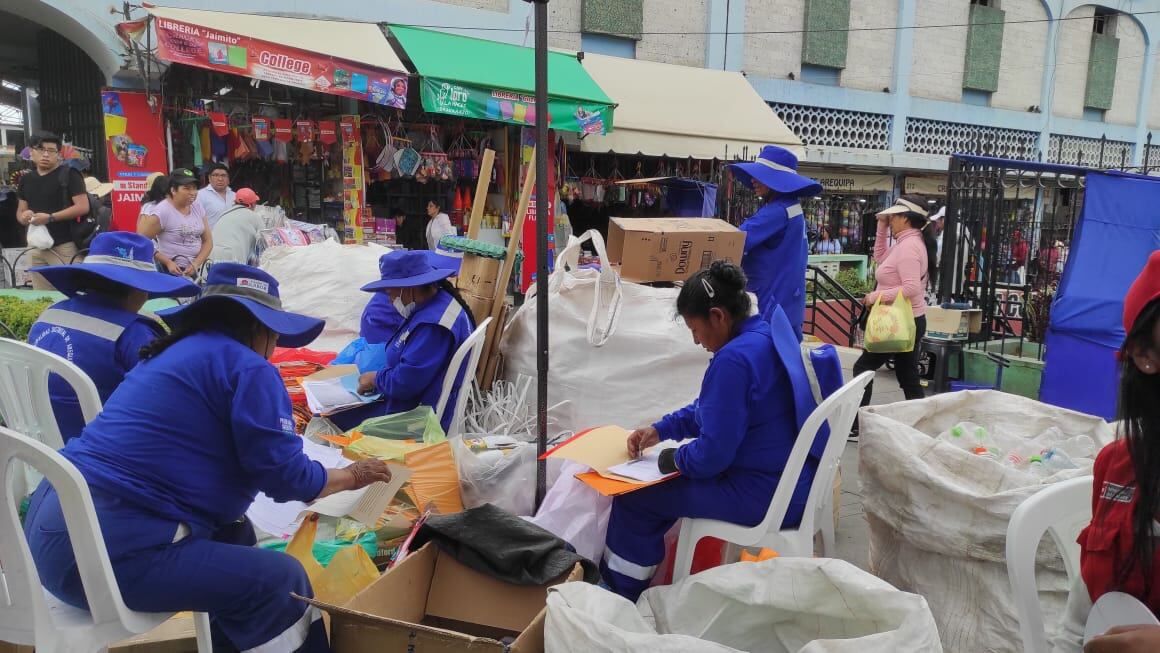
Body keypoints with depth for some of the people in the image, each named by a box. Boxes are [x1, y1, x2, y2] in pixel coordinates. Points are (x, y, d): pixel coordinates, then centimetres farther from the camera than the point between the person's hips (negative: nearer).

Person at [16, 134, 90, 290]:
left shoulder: (68, 174, -4)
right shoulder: (26, 179, 15)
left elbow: (83, 207, -12)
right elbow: (20, 211, 21)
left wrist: (50, 218, -18)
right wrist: (24, 217, -4)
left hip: (64, 247, -6)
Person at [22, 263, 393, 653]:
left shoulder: (175, 351, 18)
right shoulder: (246, 367, -8)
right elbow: (285, 477, -9)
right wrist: (351, 477, 8)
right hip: (105, 546, -10)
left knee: (234, 531, 22)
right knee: (279, 579, -9)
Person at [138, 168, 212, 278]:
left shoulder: (198, 208, 5)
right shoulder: (162, 211, -11)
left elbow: (208, 240, 7)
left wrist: (196, 263, -7)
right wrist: (167, 262, -15)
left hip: (196, 270, 5)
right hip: (172, 271, -5)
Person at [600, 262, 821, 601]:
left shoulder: (734, 359, -26)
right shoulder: (767, 335, 6)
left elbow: (712, 453, -24)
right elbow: (713, 408, 18)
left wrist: (676, 459, -4)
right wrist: (660, 429, 13)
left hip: (767, 496, -10)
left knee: (632, 498, 0)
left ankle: (621, 595, 22)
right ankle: (629, 576, 38)